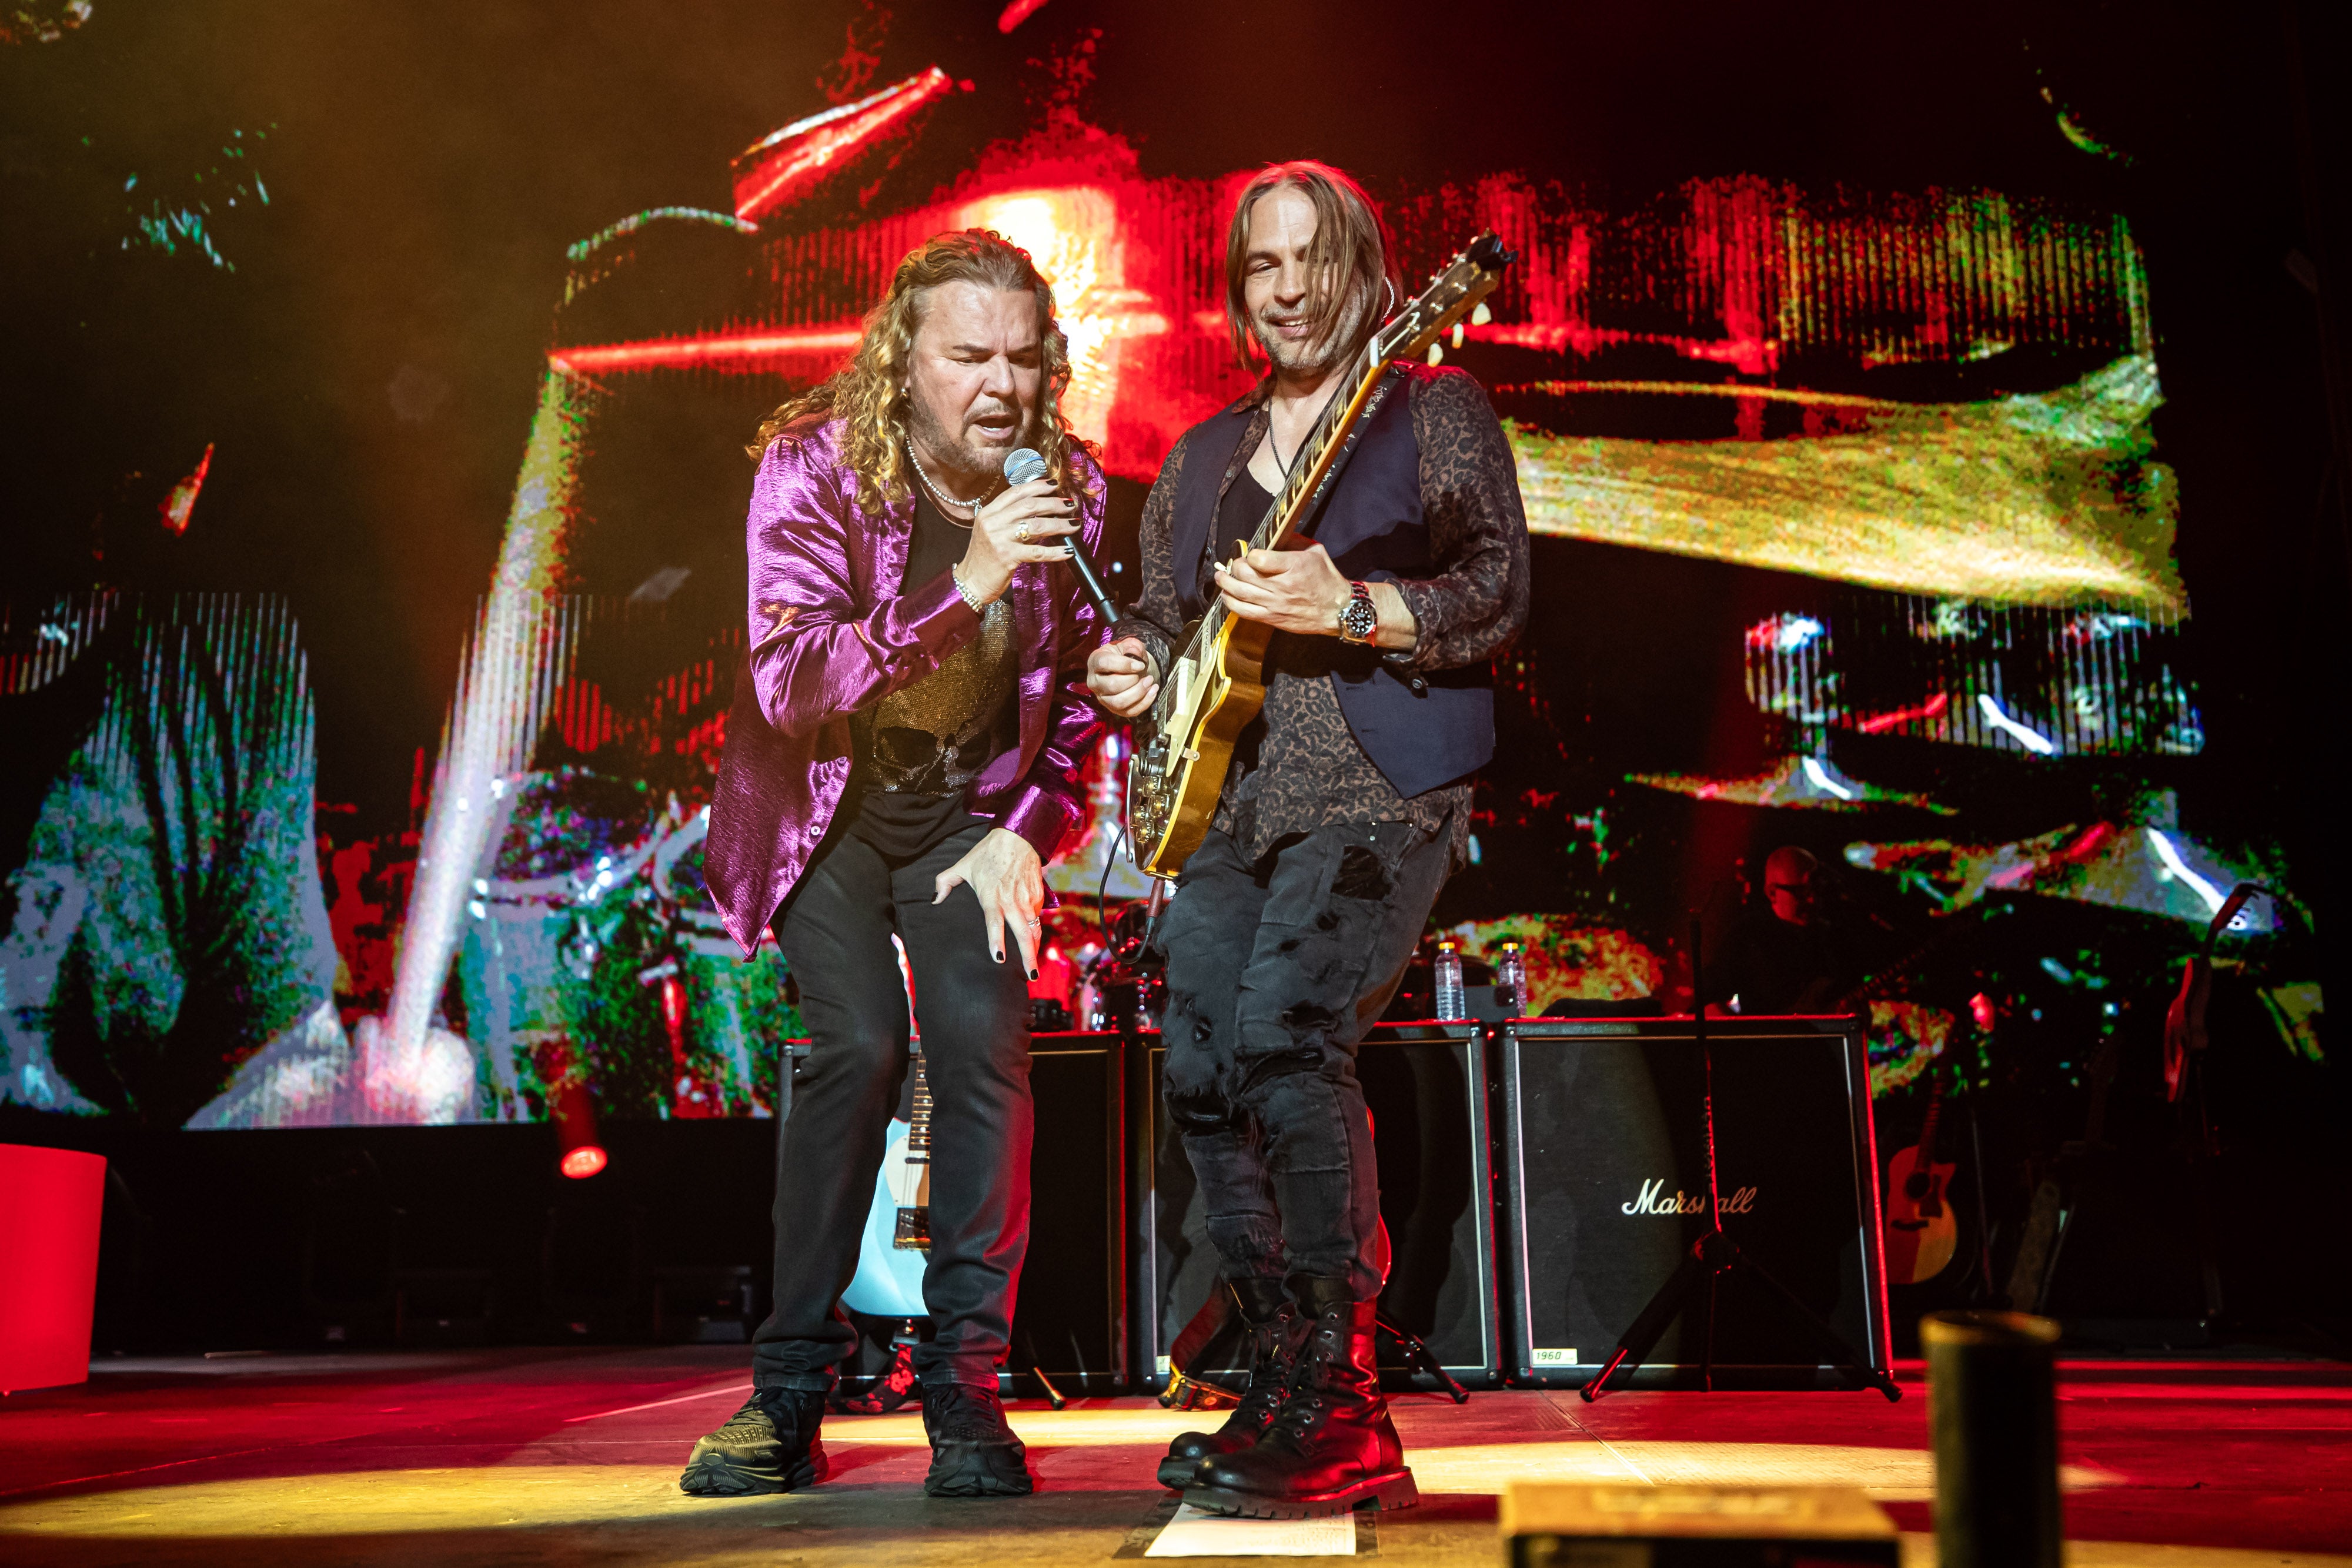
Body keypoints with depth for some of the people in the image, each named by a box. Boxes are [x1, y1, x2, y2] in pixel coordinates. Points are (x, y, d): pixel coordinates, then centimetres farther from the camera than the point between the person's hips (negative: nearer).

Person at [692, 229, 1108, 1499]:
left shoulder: (1070, 490, -7)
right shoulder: (813, 466, -16)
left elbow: (1081, 699, 5)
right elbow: (789, 683, -26)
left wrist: (1027, 833, -9)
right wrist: (962, 589, -36)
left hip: (971, 814, 2)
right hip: (824, 806, -2)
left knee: (985, 1044, -18)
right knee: (858, 1042, -19)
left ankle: (964, 1385, -4)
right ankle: (789, 1391, -2)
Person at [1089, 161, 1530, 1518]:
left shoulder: (1437, 411, 4)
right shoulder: (1200, 457, 22)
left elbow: (1502, 593, -8)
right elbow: (1163, 608, 27)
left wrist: (1351, 611, -23)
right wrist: (1136, 664, 4)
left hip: (1379, 793, -7)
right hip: (1229, 804, 7)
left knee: (1286, 1028, -26)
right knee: (1202, 1072, -2)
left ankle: (1342, 1417, -16)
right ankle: (1291, 1386, 15)